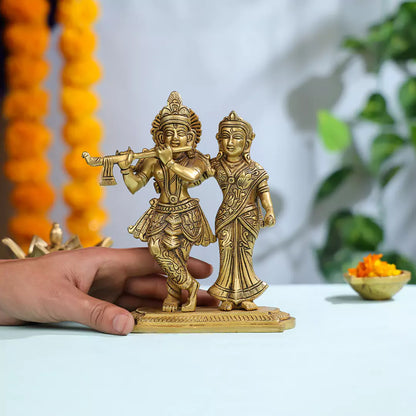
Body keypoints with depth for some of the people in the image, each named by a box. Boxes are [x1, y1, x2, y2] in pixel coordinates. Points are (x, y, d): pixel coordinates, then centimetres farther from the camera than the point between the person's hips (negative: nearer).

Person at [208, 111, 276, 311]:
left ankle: (245, 296, 15)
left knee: (244, 255, 4)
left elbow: (263, 190, -6)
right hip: (225, 217, 2)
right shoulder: (216, 165, 2)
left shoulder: (254, 169, -4)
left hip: (248, 217, -1)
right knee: (226, 254, 2)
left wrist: (269, 212, -16)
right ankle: (228, 297, 11)